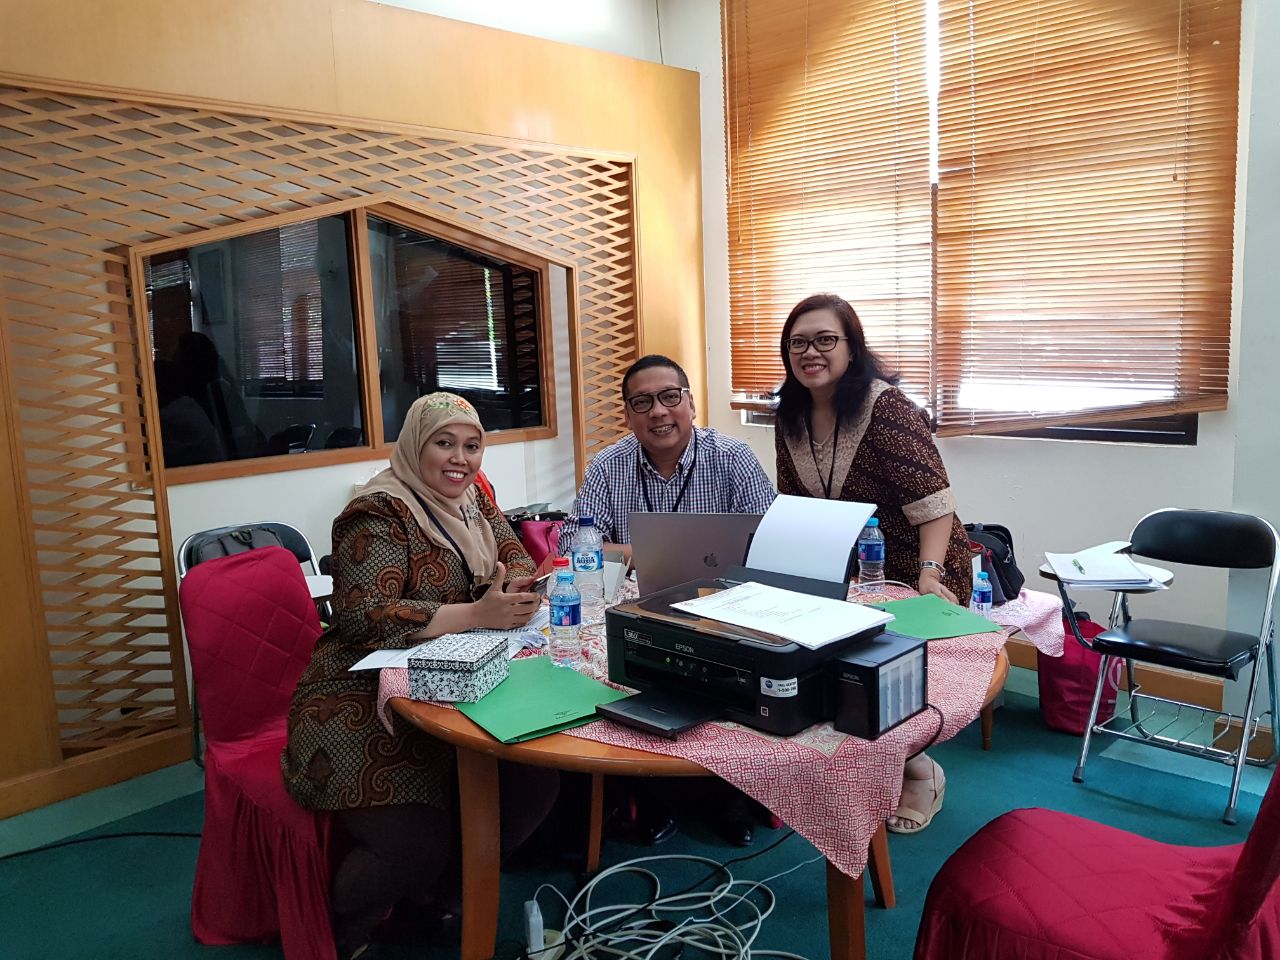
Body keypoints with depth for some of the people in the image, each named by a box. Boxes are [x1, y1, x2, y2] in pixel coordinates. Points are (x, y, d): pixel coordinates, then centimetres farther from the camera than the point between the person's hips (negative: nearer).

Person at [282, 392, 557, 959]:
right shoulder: (380, 514, -13)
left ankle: (441, 891, 18)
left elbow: (516, 559, 10)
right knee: (416, 844, -22)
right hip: (364, 705, -7)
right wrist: (476, 615, -31)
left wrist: (515, 590, -15)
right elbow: (363, 615, -25)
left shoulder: (473, 499, 11)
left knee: (535, 782, -9)